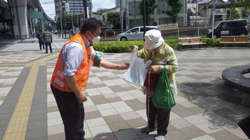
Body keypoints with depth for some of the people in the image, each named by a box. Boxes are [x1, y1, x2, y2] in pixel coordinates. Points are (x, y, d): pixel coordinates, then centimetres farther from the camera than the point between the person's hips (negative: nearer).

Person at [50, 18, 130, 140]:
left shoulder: (86, 45, 5)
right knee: (73, 121, 5)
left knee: (78, 116, 22)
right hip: (65, 90, -10)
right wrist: (79, 93, -21)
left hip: (70, 88, 10)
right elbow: (69, 74, -31)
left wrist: (119, 67, 13)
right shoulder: (76, 47, -27)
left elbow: (99, 60, 13)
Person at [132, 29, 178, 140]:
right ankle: (151, 126, 44)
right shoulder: (148, 49, -2)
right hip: (151, 84, 6)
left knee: (162, 109, 8)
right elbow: (140, 55, 11)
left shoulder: (168, 51, -17)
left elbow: (175, 67, -18)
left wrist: (159, 68, -30)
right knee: (150, 107, 20)